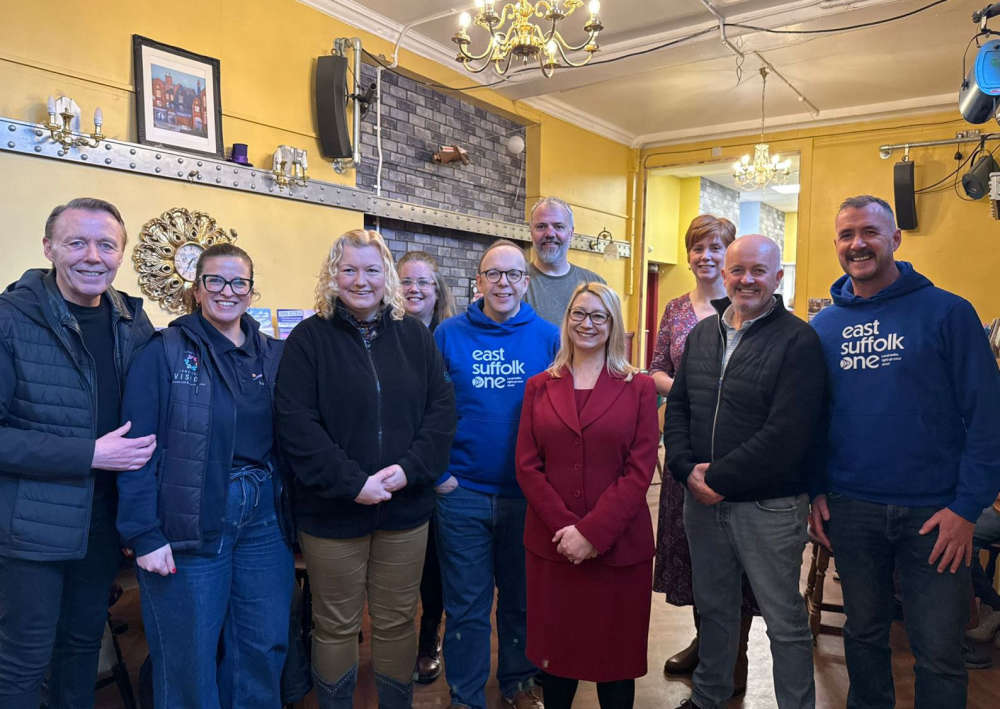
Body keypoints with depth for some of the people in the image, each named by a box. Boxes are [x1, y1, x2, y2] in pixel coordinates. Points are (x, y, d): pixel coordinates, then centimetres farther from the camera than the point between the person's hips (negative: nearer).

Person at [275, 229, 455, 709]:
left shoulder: (414, 336, 6)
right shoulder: (308, 339, -4)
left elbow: (442, 409, 2)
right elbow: (296, 424, -12)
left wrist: (410, 468, -12)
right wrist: (351, 483, -18)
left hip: (405, 507, 3)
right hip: (332, 510, -2)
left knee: (397, 621, 16)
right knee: (336, 625, 13)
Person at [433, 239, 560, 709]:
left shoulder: (547, 338, -2)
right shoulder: (449, 335, -3)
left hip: (529, 494, 1)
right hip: (462, 494, -1)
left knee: (521, 598, 18)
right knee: (466, 605, 12)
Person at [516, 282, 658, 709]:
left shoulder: (639, 388, 0)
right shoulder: (540, 387, 6)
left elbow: (640, 470, -7)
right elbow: (527, 467, 1)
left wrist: (593, 532, -14)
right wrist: (566, 527, -11)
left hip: (618, 545, -1)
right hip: (552, 543, 2)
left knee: (615, 653, 10)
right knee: (555, 647, 13)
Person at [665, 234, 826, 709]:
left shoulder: (797, 341, -11)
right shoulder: (701, 335, 9)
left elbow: (787, 433, -19)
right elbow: (677, 407, 9)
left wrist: (717, 478, -17)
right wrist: (687, 470, -6)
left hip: (769, 506, -6)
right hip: (703, 499, 6)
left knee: (784, 621, 8)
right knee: (713, 607, 21)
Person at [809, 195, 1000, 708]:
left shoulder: (948, 313, -6)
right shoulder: (824, 325, 5)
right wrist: (815, 490, 1)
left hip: (935, 513, -3)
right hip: (851, 510, 3)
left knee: (939, 653, 7)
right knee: (863, 632, 19)